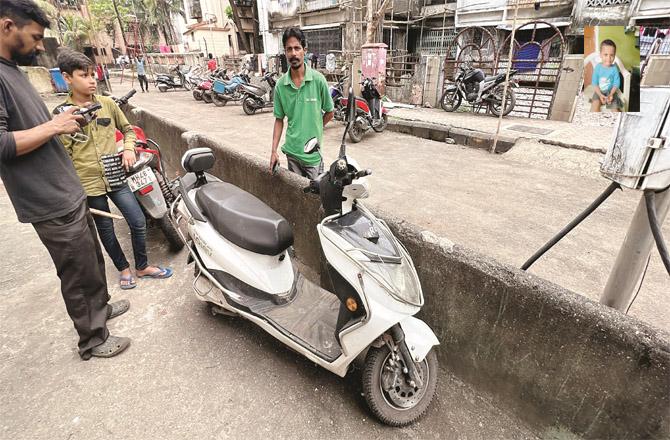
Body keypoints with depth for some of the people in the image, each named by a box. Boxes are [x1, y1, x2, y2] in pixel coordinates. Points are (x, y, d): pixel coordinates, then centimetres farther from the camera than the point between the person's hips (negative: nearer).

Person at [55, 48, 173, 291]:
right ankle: (124, 269, 31)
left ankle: (142, 266, 23)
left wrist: (129, 149, -3)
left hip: (116, 177, 2)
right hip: (88, 183, -2)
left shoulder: (107, 103, 3)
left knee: (138, 222, 2)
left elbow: (127, 128, 17)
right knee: (106, 231, 11)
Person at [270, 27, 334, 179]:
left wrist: (313, 128, 3)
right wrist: (274, 151, -2)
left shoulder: (318, 80, -9)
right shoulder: (280, 85, -2)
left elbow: (329, 112, 2)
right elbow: (279, 119, 5)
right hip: (291, 151, 2)